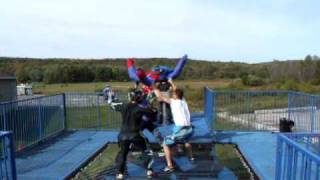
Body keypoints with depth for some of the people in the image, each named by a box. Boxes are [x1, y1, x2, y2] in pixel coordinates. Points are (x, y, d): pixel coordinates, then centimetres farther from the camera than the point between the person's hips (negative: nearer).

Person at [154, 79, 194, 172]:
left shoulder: (173, 101, 1)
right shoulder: (183, 100, 16)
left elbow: (160, 96, 3)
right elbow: (177, 92, 35)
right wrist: (171, 83, 46)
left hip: (180, 129, -7)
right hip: (189, 129, 7)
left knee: (166, 144, 6)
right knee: (185, 139, 39)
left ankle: (170, 166, -4)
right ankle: (191, 157, 52)